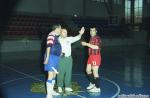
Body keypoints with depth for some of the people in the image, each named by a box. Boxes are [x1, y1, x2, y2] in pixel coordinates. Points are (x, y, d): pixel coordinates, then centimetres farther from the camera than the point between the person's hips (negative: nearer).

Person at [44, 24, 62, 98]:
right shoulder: (51, 35, -14)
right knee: (51, 75, -11)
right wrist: (47, 57, -25)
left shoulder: (56, 36, 15)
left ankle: (51, 90, 30)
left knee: (54, 75, 16)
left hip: (55, 57, 10)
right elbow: (48, 46, -21)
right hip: (51, 57, -10)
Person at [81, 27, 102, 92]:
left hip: (96, 57, -9)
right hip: (91, 56, 9)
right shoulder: (91, 38, 12)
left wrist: (87, 44, -23)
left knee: (95, 72, -5)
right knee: (88, 70, 17)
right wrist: (85, 44, 8)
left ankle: (97, 88, 6)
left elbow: (96, 47, -26)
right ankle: (92, 83, 34)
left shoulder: (97, 38, -13)